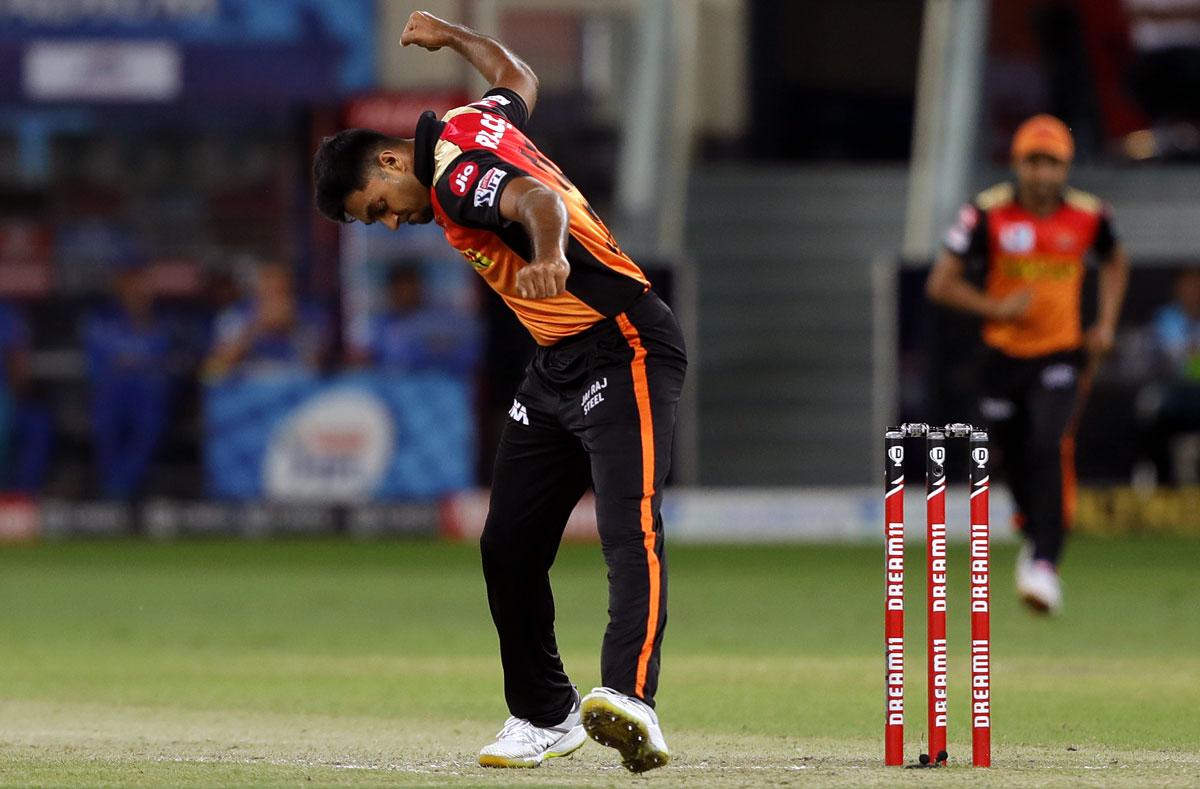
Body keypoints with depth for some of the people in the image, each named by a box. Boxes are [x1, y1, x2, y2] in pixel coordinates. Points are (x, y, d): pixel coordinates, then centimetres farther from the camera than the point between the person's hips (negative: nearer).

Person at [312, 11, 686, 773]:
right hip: (556, 368, 11)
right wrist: (450, 36, 50)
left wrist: (550, 254, -63)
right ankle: (546, 716, 17)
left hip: (627, 352, -11)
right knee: (508, 545, 7)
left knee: (629, 526, -27)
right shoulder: (470, 121, 9)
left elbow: (536, 198, -41)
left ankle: (630, 701, -45)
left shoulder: (458, 179, -18)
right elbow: (518, 76, 32)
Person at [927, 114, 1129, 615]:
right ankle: (1036, 534, 39)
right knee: (1015, 459, 7)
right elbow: (941, 283, -8)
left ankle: (1045, 565, -25)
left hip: (1060, 356, -1)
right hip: (1003, 357, 1)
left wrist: (1106, 323, 6)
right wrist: (996, 309, -19)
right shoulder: (988, 213, -10)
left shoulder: (1088, 215, -4)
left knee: (1050, 451, -21)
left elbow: (1114, 263, 18)